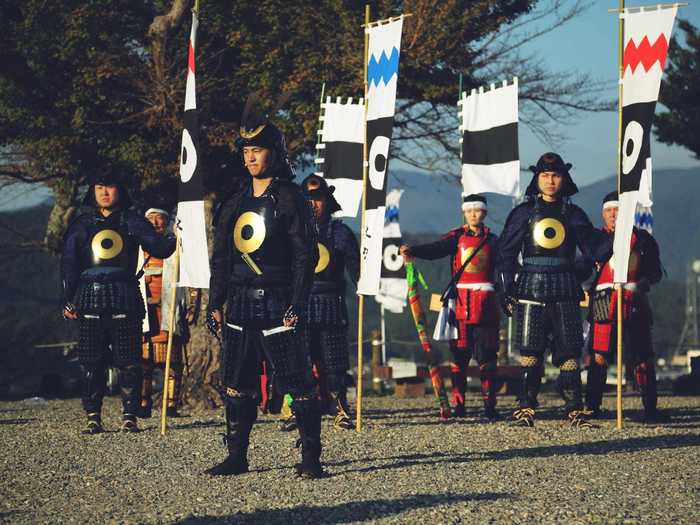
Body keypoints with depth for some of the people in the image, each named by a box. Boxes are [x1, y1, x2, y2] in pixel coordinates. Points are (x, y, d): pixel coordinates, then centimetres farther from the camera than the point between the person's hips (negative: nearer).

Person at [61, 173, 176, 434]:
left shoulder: (132, 221, 11)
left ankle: (129, 416, 1)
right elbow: (68, 263, 12)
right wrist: (69, 300, 3)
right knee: (91, 362, 0)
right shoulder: (82, 225, 14)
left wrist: (174, 238, -21)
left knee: (128, 361, -4)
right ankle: (93, 417, 6)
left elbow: (157, 247, 1)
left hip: (124, 299, -1)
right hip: (90, 300, 1)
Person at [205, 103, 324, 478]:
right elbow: (221, 256, 18)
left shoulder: (290, 199, -4)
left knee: (298, 382, -6)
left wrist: (297, 306, -15)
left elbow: (306, 256, -8)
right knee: (237, 384, 8)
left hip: (276, 302, -6)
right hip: (239, 302, 6)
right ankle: (237, 457, 16)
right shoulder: (235, 201, 14)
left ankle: (311, 457, -1)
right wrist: (215, 303, 11)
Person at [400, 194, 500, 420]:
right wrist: (412, 251, -32)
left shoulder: (492, 240, 10)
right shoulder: (457, 236, 4)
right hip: (461, 301, -1)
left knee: (487, 356, 0)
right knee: (459, 355, -1)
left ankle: (489, 404, 3)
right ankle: (458, 404, 3)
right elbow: (436, 249, -14)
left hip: (486, 303, 1)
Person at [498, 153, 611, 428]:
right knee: (530, 351, -3)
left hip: (565, 291, 1)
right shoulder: (523, 213, 7)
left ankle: (574, 409, 3)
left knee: (569, 351, 0)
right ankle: (525, 408, 2)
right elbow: (506, 253, 6)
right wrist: (507, 290, -1)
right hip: (531, 289, -1)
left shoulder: (573, 214, 11)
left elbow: (593, 249, 6)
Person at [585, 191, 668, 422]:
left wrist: (639, 284, -11)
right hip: (603, 303, 0)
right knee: (598, 357, -6)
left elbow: (655, 272, 7)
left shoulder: (640, 237, 10)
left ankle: (650, 409, 5)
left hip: (634, 303, 0)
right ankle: (592, 407, 1)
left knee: (643, 359, -1)